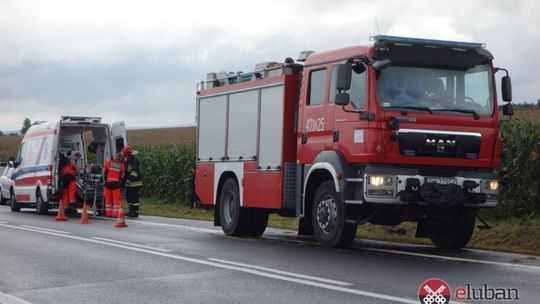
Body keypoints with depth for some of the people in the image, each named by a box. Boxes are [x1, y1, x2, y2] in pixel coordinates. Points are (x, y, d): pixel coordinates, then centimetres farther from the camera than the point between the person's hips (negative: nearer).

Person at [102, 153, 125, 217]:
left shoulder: (108, 162, 3)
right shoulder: (121, 165, 3)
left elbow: (103, 172, 2)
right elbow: (122, 175, 4)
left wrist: (104, 180, 11)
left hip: (108, 182, 1)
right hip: (116, 183, -1)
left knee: (108, 198, 10)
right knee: (116, 199, 2)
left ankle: (108, 213, 12)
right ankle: (116, 214, -2)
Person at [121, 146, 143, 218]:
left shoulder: (134, 160, -15)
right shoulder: (127, 161, 16)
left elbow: (135, 171, -25)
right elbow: (125, 172, 25)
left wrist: (130, 179, -30)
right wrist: (124, 180, 23)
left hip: (135, 183, -10)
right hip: (129, 183, 10)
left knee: (134, 198, -7)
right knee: (128, 196, 15)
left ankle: (135, 212, -2)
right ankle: (131, 211, 25)